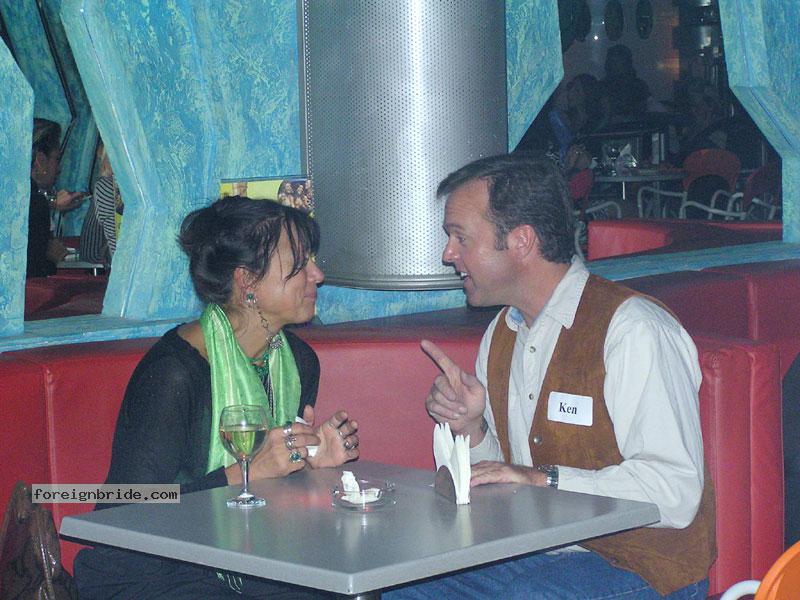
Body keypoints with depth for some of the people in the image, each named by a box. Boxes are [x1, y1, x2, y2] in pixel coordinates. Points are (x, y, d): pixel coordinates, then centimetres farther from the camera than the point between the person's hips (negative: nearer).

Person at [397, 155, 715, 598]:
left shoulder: (635, 331, -15)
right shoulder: (500, 335, 13)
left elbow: (675, 493, -22)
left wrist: (543, 479, -24)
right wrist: (471, 429, -2)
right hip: (534, 556, 7)